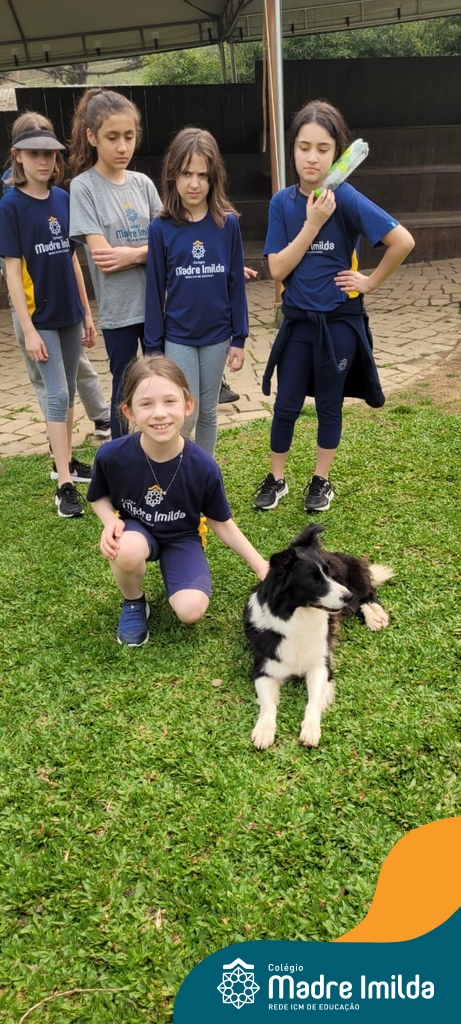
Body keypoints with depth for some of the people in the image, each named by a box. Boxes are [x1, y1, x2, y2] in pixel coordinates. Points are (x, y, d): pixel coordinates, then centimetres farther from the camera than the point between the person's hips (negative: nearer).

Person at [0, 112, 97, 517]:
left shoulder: (63, 198, 5)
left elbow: (72, 258, 11)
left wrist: (87, 312, 10)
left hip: (69, 313, 5)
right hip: (41, 317, -5)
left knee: (68, 393, 13)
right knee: (58, 396, -7)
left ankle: (65, 461, 29)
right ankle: (64, 485, -1)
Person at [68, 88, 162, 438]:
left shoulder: (143, 183, 6)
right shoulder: (84, 187, -7)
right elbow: (103, 257, -15)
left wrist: (133, 253, -14)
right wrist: (152, 249, -10)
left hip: (158, 304, 4)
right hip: (119, 311, -4)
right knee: (126, 392, 5)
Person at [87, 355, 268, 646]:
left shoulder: (203, 466, -24)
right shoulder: (112, 455, -24)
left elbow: (221, 523, -6)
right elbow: (100, 497, 0)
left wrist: (260, 565, -6)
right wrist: (111, 522, -22)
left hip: (182, 537, 0)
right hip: (136, 529, 1)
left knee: (192, 610, -24)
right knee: (127, 550, -37)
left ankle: (169, 568, 13)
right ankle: (133, 604, 0)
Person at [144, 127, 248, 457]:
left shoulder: (228, 223, -5)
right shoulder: (161, 228, -6)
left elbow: (236, 283, 0)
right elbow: (155, 290, -3)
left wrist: (239, 338, -1)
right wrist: (153, 348, -2)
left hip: (217, 335, 1)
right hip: (178, 337, -1)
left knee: (209, 412, 13)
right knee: (185, 416, -2)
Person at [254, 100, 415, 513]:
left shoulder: (346, 198, -14)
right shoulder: (282, 202, -3)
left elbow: (403, 241, -18)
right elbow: (278, 269, -10)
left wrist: (371, 281, -9)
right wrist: (312, 223, -18)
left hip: (340, 321, -2)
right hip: (298, 320, 3)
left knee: (329, 404, 11)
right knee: (286, 405, 8)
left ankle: (322, 480, 28)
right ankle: (276, 478, 25)